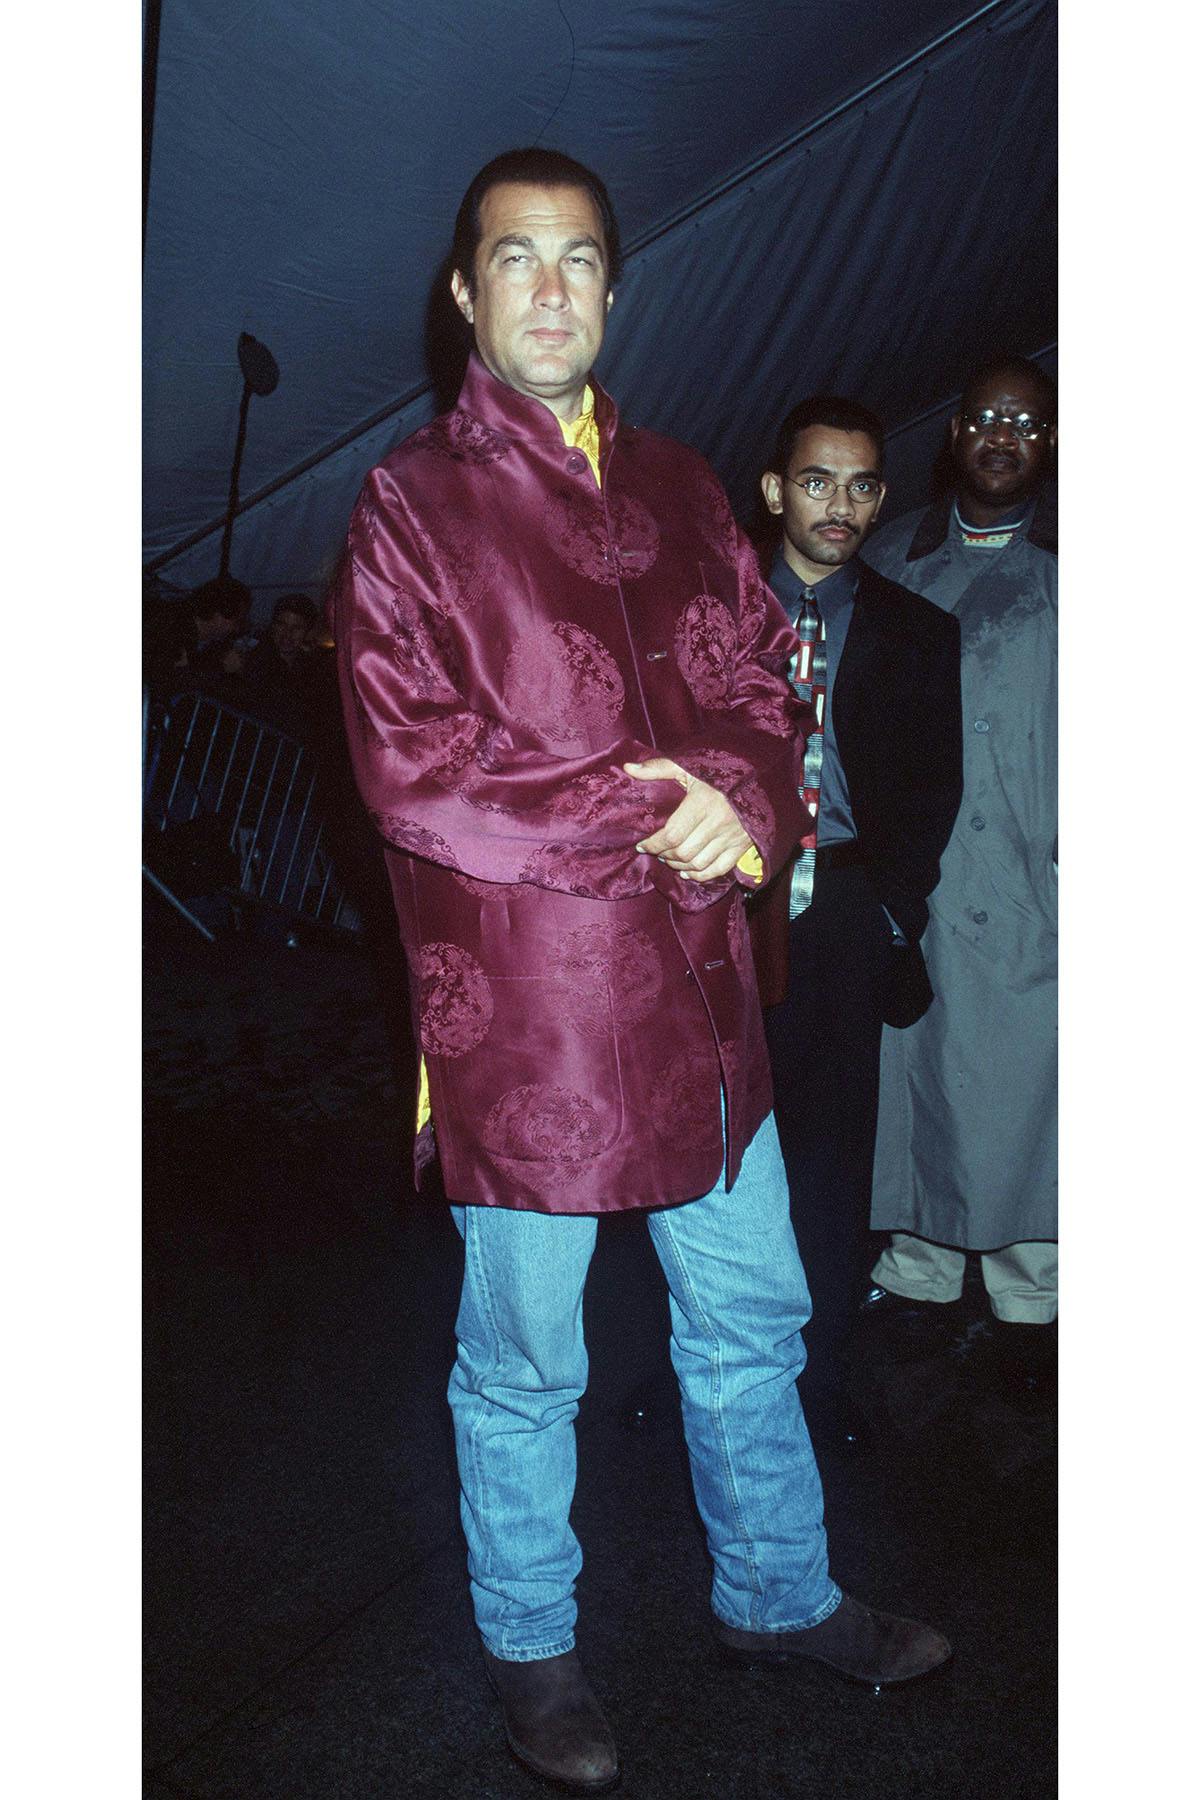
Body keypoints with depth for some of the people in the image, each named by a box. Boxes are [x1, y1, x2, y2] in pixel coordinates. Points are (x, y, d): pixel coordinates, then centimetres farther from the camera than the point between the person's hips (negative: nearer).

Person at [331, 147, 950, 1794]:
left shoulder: (678, 490, 12)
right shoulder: (412, 505, -5)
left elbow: (764, 688, 11)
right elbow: (413, 774, -14)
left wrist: (740, 795, -12)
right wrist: (648, 818, -15)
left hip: (700, 986, 5)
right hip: (522, 1001, -5)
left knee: (752, 1317, 18)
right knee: (523, 1361, 11)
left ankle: (776, 1593, 41)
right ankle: (529, 1650, 35)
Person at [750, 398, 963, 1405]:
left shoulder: (917, 632, 10)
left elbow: (934, 789, 8)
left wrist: (888, 908, -2)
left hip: (843, 916, 0)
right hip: (728, 908, 0)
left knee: (832, 1144, 4)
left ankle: (817, 1361, 18)